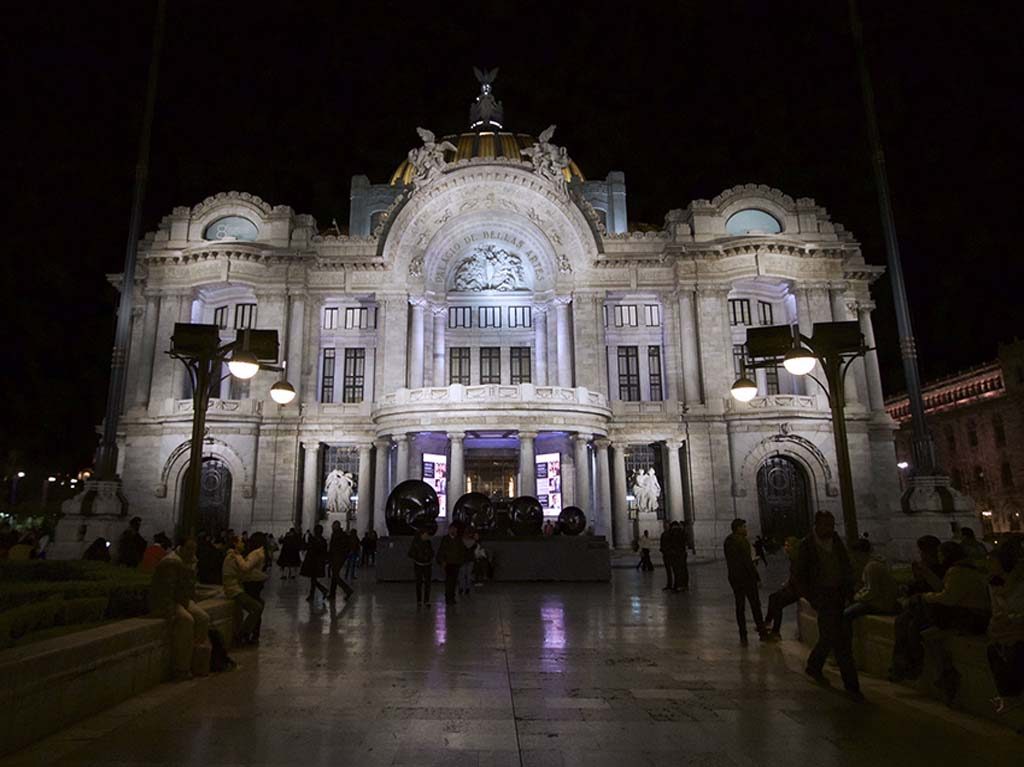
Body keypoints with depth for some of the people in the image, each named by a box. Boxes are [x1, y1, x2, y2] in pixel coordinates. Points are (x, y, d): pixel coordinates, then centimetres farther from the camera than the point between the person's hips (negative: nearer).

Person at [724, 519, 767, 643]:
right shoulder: (742, 540, -14)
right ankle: (762, 633, 10)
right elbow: (747, 561, -18)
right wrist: (756, 577, -15)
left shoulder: (727, 541, 9)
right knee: (755, 605, 4)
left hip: (734, 578, 7)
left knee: (740, 607, 8)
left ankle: (743, 636, 10)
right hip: (746, 576, -7)